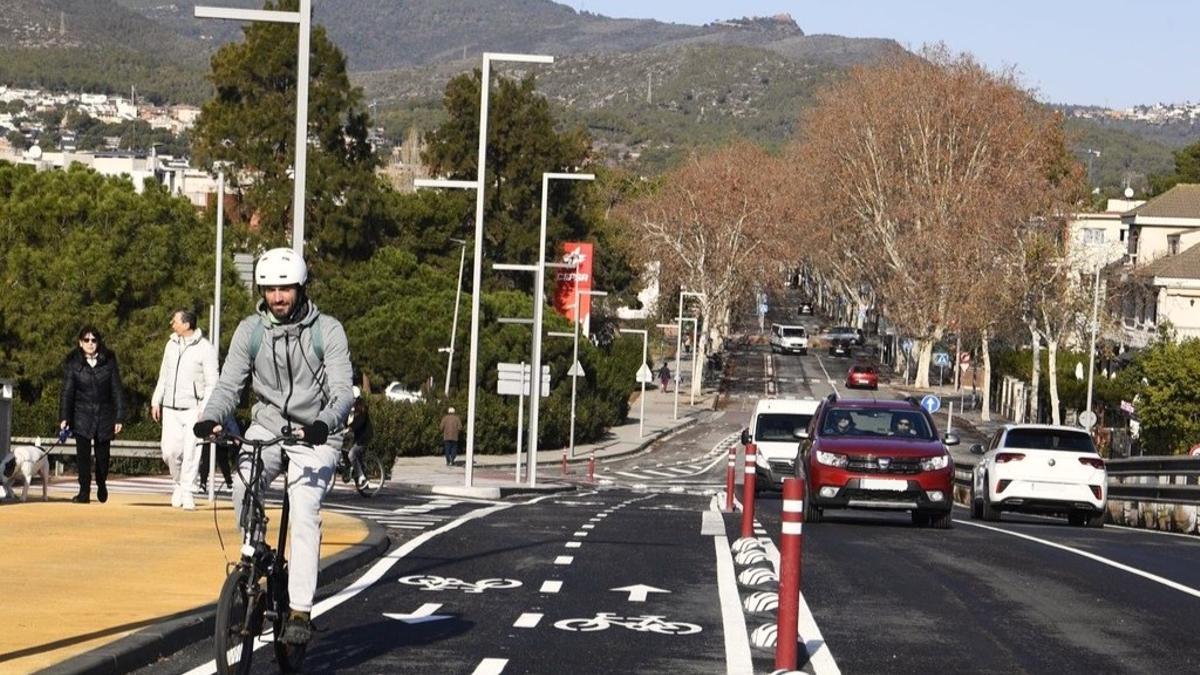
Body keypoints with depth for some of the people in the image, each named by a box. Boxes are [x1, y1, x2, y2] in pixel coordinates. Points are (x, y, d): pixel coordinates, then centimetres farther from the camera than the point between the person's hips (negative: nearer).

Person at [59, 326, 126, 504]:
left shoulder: (109, 361, -1)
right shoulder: (73, 363, -2)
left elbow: (116, 390, 2)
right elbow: (67, 391, -3)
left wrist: (119, 417, -2)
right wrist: (64, 417, -12)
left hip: (104, 415, 1)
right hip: (82, 415, -1)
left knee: (102, 454, 6)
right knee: (83, 454, -10)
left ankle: (101, 485, 32)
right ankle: (84, 492, -7)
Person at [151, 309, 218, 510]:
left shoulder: (205, 348, -5)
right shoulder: (171, 344, 12)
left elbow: (211, 383, -6)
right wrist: (156, 401, 16)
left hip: (192, 409, -5)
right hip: (170, 408, 5)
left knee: (191, 452, -7)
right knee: (169, 451, -1)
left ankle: (187, 492, 0)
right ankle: (178, 483, 21)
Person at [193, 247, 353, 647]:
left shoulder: (327, 331, -9)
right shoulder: (250, 330, -1)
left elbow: (343, 391, -16)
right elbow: (229, 384, -5)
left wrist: (325, 423, -38)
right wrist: (210, 418, -26)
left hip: (315, 435, -2)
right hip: (267, 426, 2)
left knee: (304, 513, -21)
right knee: (242, 489, -27)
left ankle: (300, 611, -19)